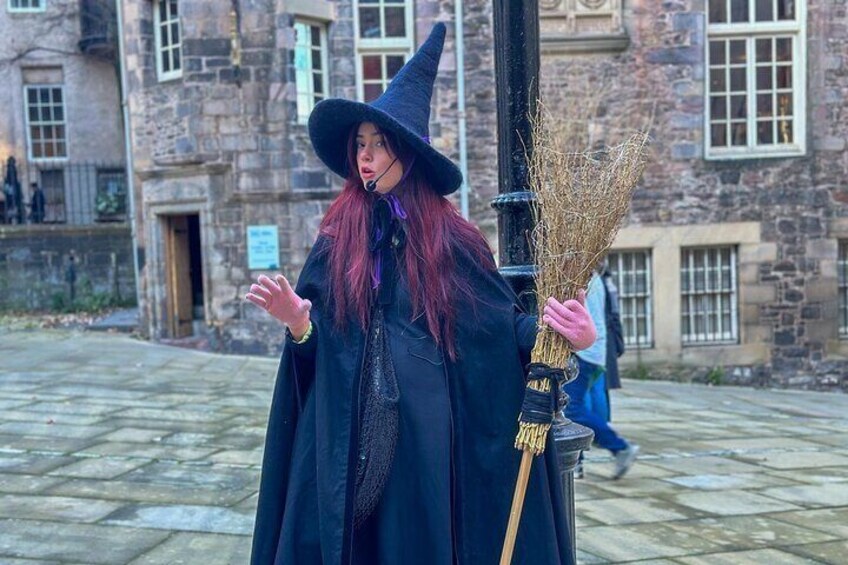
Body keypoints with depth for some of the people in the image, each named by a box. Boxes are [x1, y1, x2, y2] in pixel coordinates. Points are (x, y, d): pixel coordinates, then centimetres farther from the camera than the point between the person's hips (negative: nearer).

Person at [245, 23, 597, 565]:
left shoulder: (450, 236, -2)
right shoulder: (339, 237, 2)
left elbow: (503, 320, -2)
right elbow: (316, 342, 3)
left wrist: (557, 329, -20)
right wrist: (295, 319, -18)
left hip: (425, 430, -1)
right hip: (349, 435, 2)